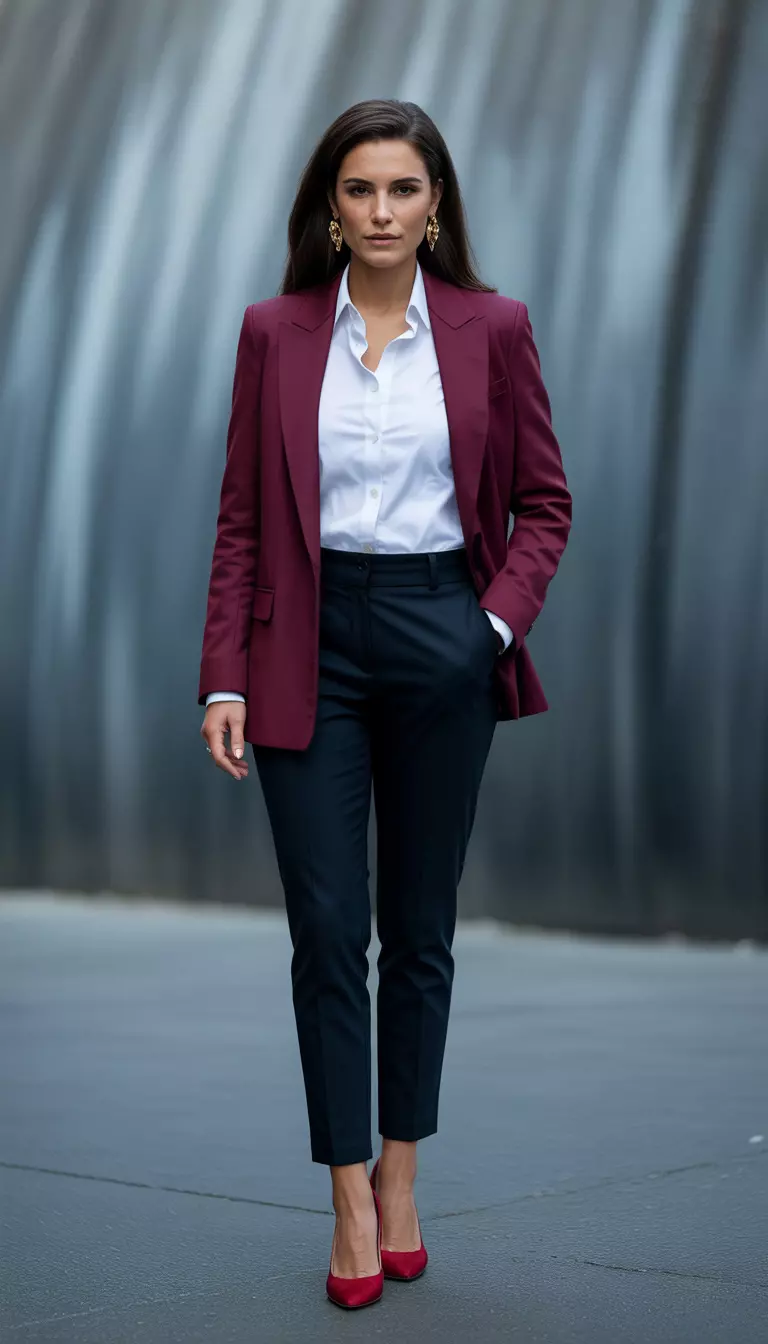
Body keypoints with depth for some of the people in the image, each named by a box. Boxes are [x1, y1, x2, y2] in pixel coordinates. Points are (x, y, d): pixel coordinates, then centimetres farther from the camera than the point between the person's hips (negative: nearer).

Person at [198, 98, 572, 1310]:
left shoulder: (491, 327, 0)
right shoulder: (275, 332, 1)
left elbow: (543, 501, 5)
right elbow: (242, 516, 2)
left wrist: (500, 623, -9)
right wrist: (224, 678, -4)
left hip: (440, 638, 0)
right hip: (311, 643, 0)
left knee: (419, 926, 10)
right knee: (326, 929, -1)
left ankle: (401, 1178, 24)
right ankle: (351, 1204, 8)